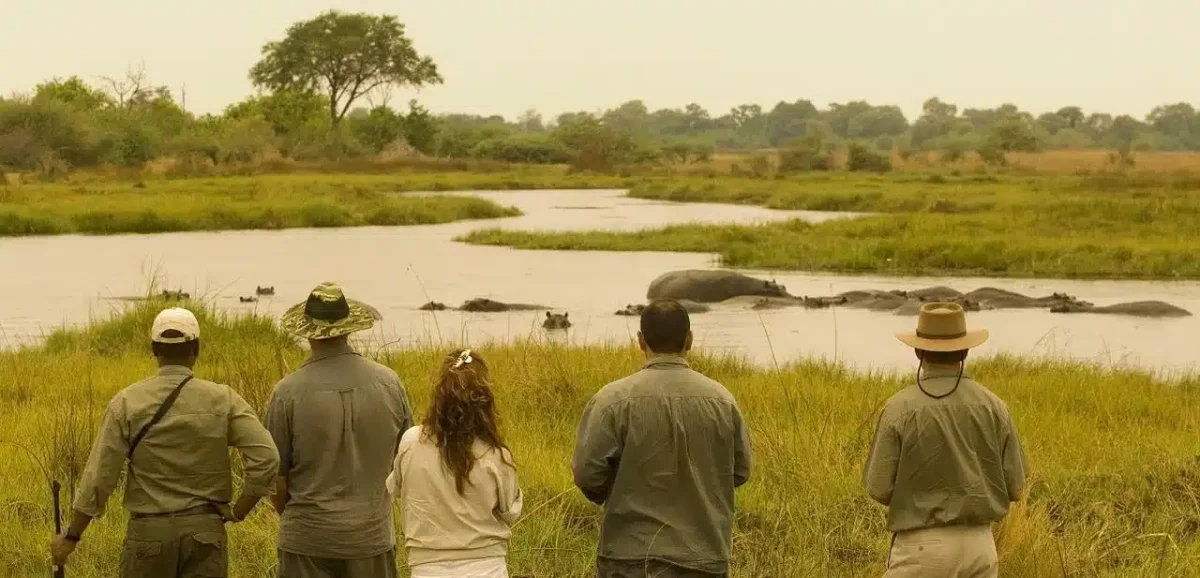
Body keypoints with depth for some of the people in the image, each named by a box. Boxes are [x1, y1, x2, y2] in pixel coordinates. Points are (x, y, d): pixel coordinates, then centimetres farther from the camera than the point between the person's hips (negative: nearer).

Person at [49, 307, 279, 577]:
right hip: (205, 532, 0)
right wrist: (239, 511, 1)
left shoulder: (127, 402, -3)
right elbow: (266, 458, -12)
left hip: (149, 533, 0)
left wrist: (71, 537, 6)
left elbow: (99, 476, -4)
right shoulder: (222, 400, -2)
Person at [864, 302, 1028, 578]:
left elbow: (879, 487, -8)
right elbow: (1013, 486, 3)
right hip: (979, 544, 4)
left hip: (922, 546, -4)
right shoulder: (993, 406, 0)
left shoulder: (900, 408, -10)